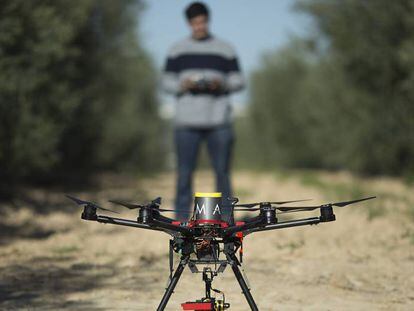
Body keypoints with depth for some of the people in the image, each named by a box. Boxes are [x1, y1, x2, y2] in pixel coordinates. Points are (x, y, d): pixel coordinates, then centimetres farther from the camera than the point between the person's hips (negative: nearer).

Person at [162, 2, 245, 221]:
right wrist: (183, 85, -11)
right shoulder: (177, 50, 10)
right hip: (186, 121, 0)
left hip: (218, 121, 0)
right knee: (184, 173, -3)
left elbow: (238, 81, 8)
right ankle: (181, 224, 2)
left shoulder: (225, 49, 9)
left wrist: (221, 84, -12)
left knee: (222, 172, -1)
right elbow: (166, 83, 9)